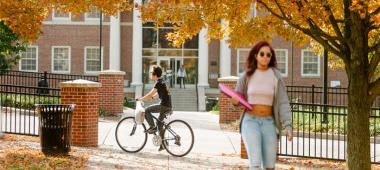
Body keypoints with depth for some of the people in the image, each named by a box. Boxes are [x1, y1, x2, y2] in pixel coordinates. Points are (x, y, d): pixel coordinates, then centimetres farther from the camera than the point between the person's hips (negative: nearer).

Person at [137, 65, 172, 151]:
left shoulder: (159, 83, -12)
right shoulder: (161, 82, 18)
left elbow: (151, 94, -18)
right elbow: (156, 94, 28)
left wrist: (141, 99, -10)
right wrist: (145, 98, 22)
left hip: (164, 105, -10)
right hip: (168, 107, 10)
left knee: (147, 110, -10)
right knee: (160, 124, 14)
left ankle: (152, 127, -5)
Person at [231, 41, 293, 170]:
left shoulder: (276, 76, 1)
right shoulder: (247, 75, 1)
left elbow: (283, 103, -2)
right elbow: (237, 99, 11)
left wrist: (288, 126, -13)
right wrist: (235, 101, -14)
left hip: (268, 123, 2)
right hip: (250, 121, -2)